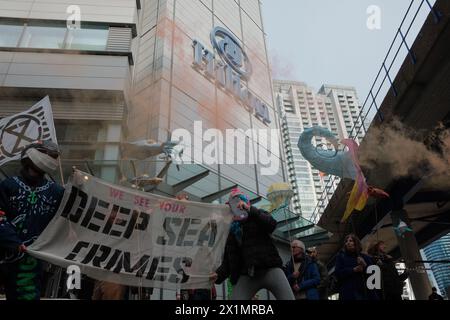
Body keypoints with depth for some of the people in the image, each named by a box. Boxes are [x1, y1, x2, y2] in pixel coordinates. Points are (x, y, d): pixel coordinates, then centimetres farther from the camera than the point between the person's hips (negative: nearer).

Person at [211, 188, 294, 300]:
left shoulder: (258, 216, 15)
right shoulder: (232, 229, 20)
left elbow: (272, 224, -9)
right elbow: (228, 258, 15)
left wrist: (250, 209, -17)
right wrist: (219, 274, -4)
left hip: (269, 269, -3)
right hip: (246, 276, 3)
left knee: (288, 298, -21)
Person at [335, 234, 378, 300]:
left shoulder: (365, 257, 17)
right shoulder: (341, 256, 13)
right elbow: (338, 272, -1)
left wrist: (365, 266, -7)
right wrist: (353, 270, -11)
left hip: (366, 292, 2)